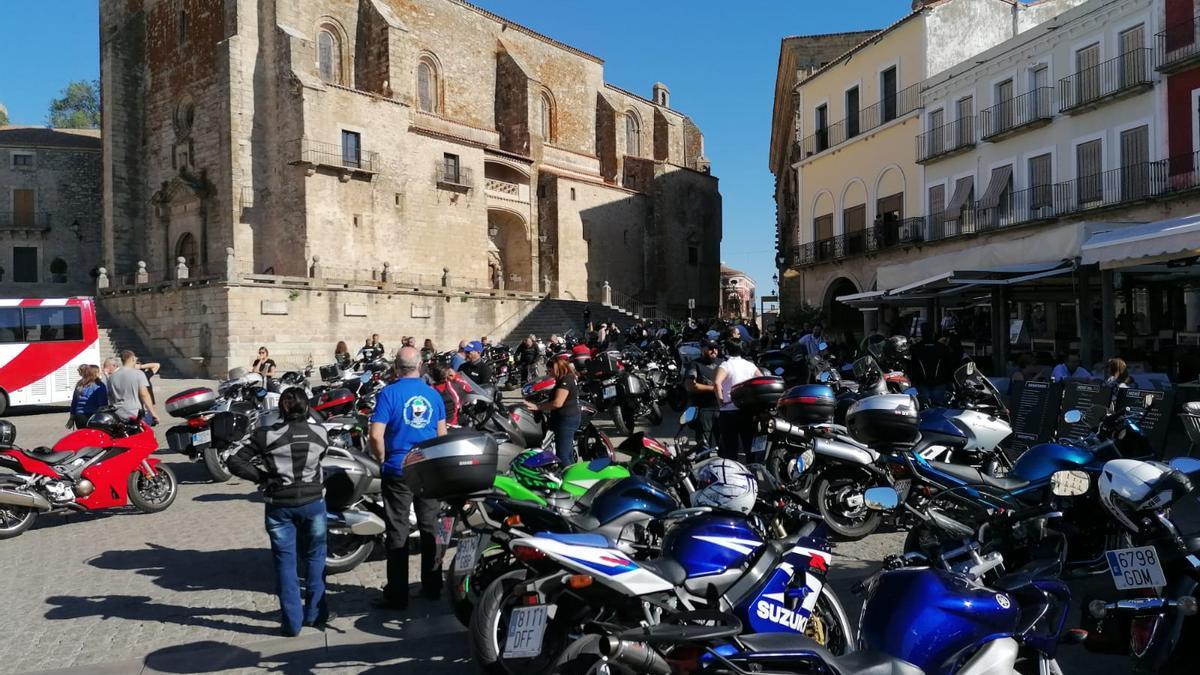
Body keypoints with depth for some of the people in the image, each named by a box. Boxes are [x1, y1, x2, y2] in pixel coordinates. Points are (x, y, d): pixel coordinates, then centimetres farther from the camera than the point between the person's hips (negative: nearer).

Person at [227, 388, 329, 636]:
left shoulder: (267, 435, -10)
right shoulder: (320, 433, -4)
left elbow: (234, 462, -10)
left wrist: (261, 476, -2)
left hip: (280, 505, -1)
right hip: (313, 502, 1)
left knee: (285, 561, 7)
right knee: (314, 558, 16)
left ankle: (292, 622, 10)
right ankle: (314, 614, 23)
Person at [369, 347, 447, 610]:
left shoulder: (389, 393, -10)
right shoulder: (433, 394, 3)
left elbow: (376, 434, -16)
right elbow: (442, 434, 8)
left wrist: (382, 459, 0)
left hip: (398, 471, -4)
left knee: (398, 532, 2)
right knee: (430, 528, 14)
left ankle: (397, 595, 6)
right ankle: (432, 586, 23)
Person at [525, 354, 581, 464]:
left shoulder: (565, 379, -17)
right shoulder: (570, 377, 15)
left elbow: (558, 403, -24)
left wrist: (537, 407, -16)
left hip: (566, 419, -11)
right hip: (570, 418, 11)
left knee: (562, 456, -11)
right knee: (568, 455, 17)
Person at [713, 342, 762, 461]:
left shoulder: (726, 365, -6)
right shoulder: (750, 365, 9)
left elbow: (717, 382, -24)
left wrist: (721, 399, -13)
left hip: (729, 411, -4)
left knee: (730, 448, 1)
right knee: (750, 446, 12)